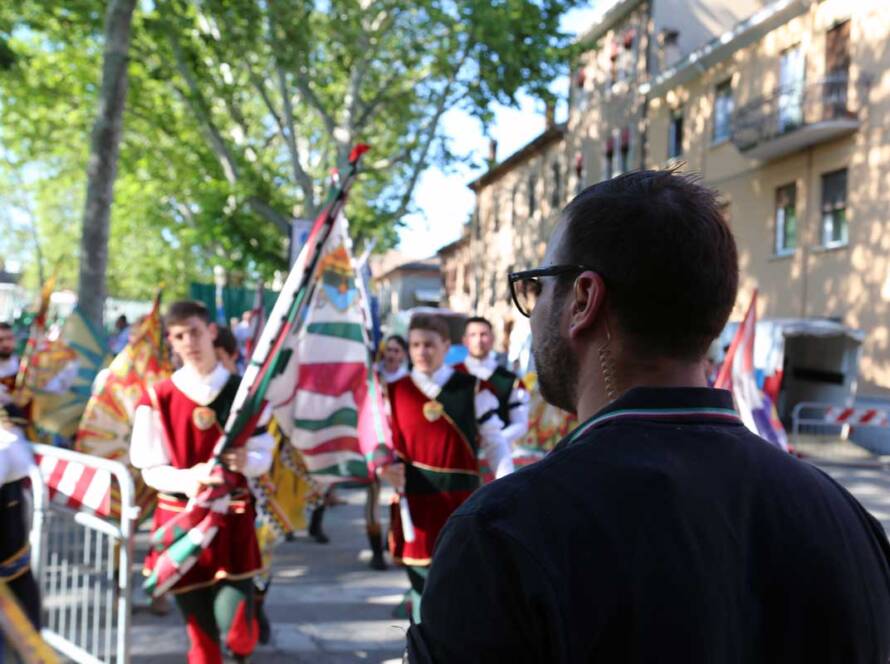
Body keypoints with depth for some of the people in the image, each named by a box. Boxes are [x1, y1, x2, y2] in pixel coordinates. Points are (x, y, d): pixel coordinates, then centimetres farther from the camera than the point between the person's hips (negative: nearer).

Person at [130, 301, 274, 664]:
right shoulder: (157, 399, -5)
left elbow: (264, 456, 3)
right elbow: (151, 469, -3)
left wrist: (246, 461, -20)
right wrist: (186, 479, -24)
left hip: (233, 518, 0)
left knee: (235, 628, -3)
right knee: (201, 632, 7)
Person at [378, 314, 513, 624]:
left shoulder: (472, 389, 2)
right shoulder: (393, 392, 5)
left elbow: (495, 443, 5)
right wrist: (385, 468, -13)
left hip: (461, 501, -1)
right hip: (415, 503, 1)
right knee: (423, 584, 7)